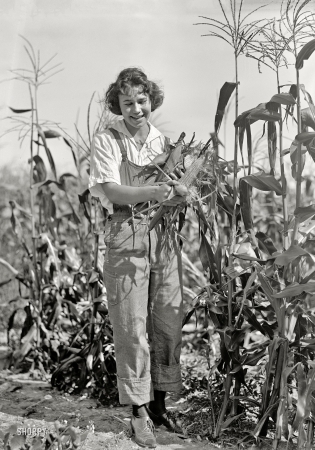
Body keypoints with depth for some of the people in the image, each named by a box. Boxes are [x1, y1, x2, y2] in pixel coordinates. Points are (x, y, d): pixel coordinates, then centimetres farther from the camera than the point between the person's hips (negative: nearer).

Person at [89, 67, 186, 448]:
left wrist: (176, 195, -12)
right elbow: (111, 190, -14)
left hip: (164, 236, 5)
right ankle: (139, 413, 8)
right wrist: (152, 192, -30)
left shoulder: (164, 142, 14)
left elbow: (178, 194, 12)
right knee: (132, 327, -3)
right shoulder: (106, 142, 1)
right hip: (126, 238, -4)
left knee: (169, 323, 6)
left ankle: (159, 405, 21)